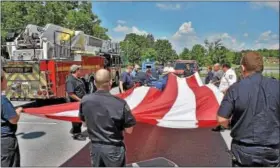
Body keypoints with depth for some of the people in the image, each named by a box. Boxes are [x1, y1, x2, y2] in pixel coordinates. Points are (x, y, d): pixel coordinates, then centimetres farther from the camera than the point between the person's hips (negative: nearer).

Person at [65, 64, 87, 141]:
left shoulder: (77, 79, 11)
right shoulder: (70, 80, -19)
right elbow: (71, 94, -26)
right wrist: (80, 100, -23)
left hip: (80, 102, 9)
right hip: (75, 103, -9)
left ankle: (74, 130, 36)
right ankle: (76, 134, 17)